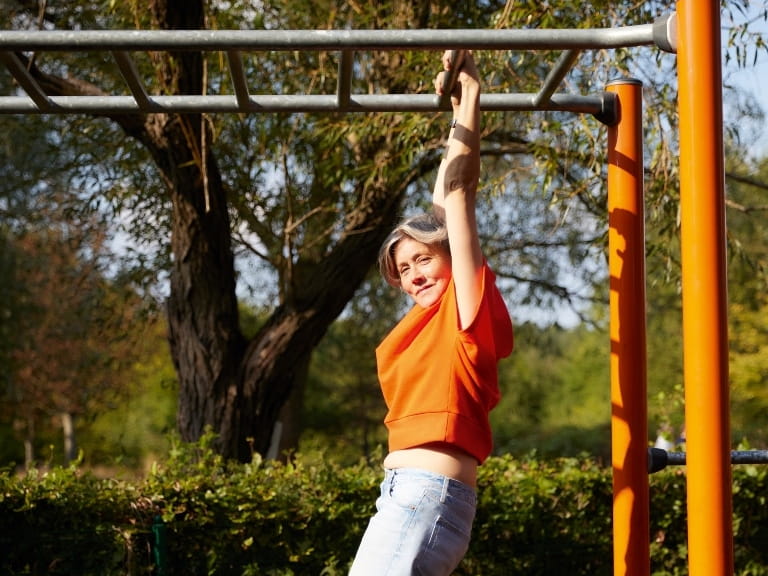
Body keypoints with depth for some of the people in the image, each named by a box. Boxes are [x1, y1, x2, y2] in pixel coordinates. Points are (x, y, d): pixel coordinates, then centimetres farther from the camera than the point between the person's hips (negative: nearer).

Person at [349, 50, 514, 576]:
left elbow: (459, 194, -2)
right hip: (406, 495, 9)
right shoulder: (430, 316, 18)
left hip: (428, 496, -9)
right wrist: (454, 111, 28)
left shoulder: (472, 312, -3)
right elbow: (441, 206, 23)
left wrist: (469, 102, 4)